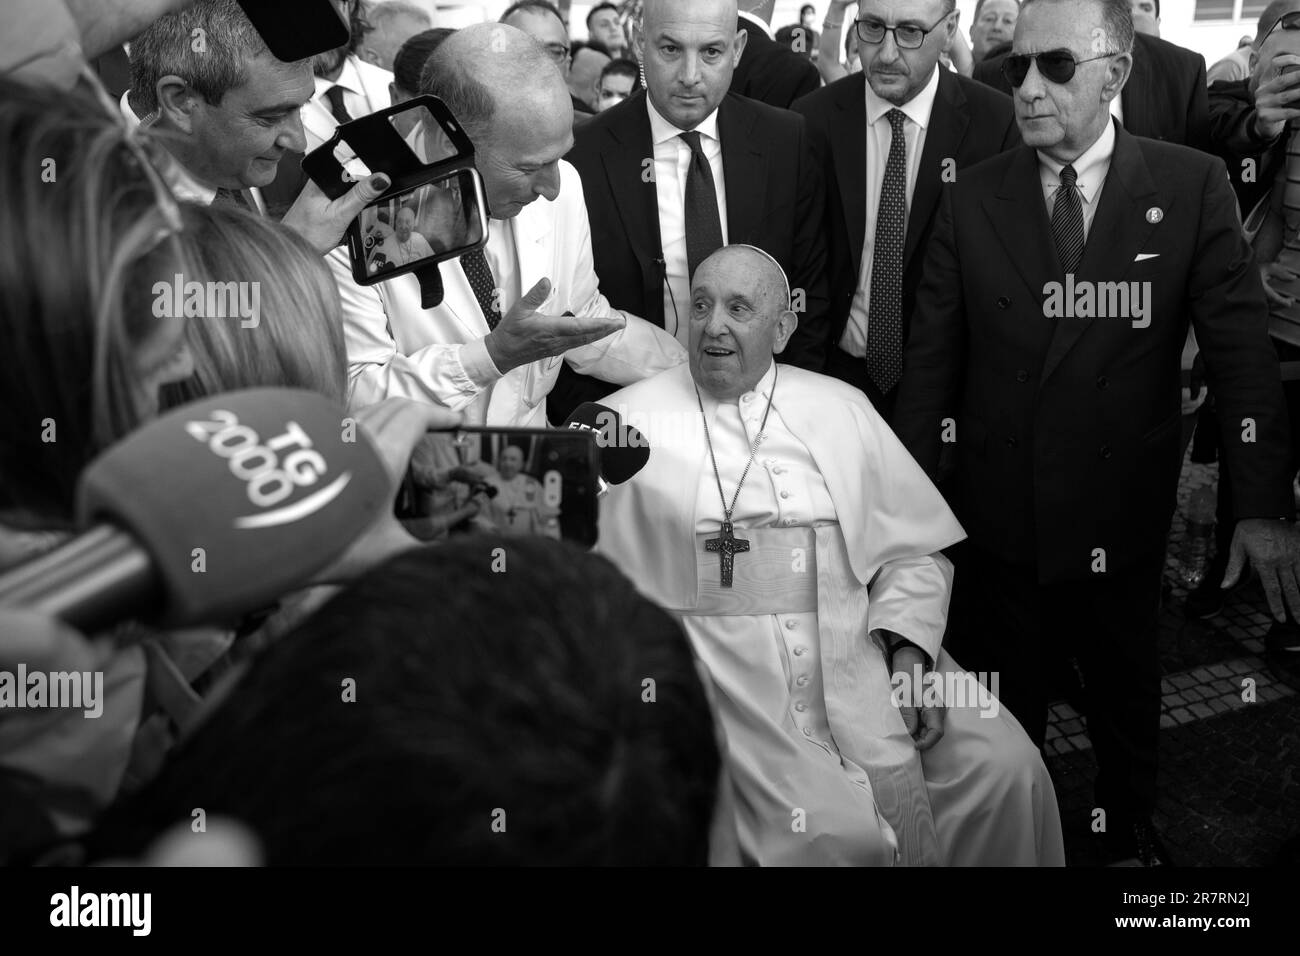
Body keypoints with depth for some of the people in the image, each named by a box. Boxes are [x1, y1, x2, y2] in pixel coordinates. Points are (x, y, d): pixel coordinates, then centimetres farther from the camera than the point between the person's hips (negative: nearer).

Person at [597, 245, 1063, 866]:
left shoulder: (842, 408, 14)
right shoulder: (623, 422, 6)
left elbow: (915, 552, 13)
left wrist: (909, 647, -3)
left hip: (858, 658, 4)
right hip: (722, 669, -3)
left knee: (1007, 770, -12)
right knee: (828, 832, -24)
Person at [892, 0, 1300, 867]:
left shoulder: (1192, 187, -7)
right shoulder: (975, 198, -3)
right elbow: (931, 358, -1)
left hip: (1123, 518, 0)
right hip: (998, 512, 1)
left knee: (1127, 695, 20)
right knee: (1000, 704, 14)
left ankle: (1132, 824, 46)